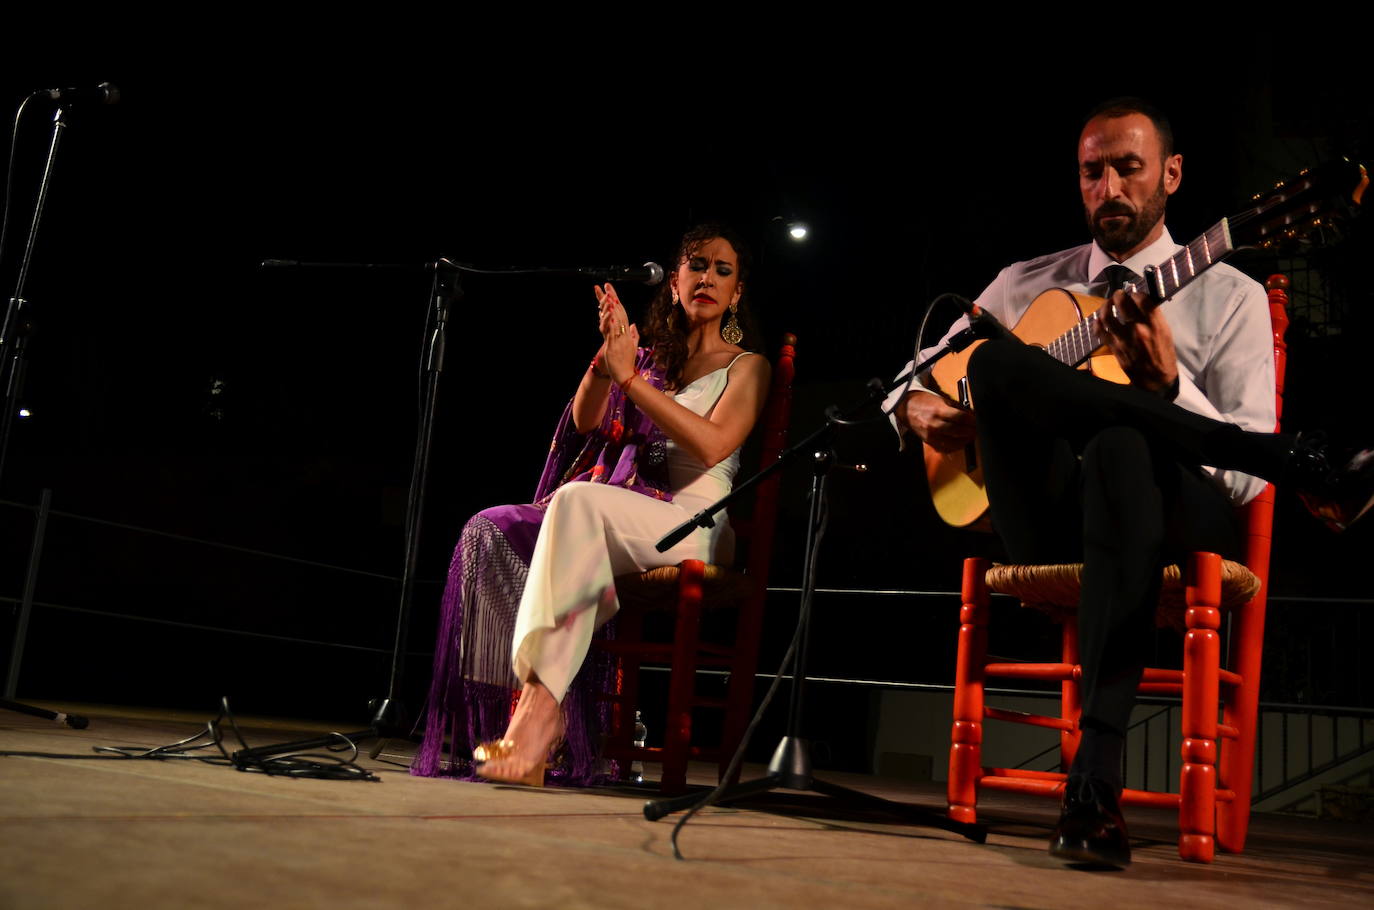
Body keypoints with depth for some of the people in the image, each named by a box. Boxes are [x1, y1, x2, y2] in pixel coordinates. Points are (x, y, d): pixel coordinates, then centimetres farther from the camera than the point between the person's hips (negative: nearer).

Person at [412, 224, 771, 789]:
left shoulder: (746, 367, 11)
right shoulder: (650, 357, 25)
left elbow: (713, 446, -9)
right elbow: (585, 421, 8)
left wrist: (631, 377, -13)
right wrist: (607, 356, -11)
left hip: (695, 528, -5)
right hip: (619, 526, 5)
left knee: (577, 501, -37)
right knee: (492, 532, -21)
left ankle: (541, 704, -43)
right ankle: (517, 702, -30)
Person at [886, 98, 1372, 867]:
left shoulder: (1229, 297, 9)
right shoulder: (1027, 284, 19)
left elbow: (1247, 481, -1)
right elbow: (920, 373, 25)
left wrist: (1167, 384, -18)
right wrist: (917, 408, 0)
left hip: (1177, 514, -2)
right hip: (1047, 516, 3)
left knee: (1120, 447, -41)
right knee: (995, 361, -29)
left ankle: (1097, 775, -48)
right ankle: (1312, 470, -32)